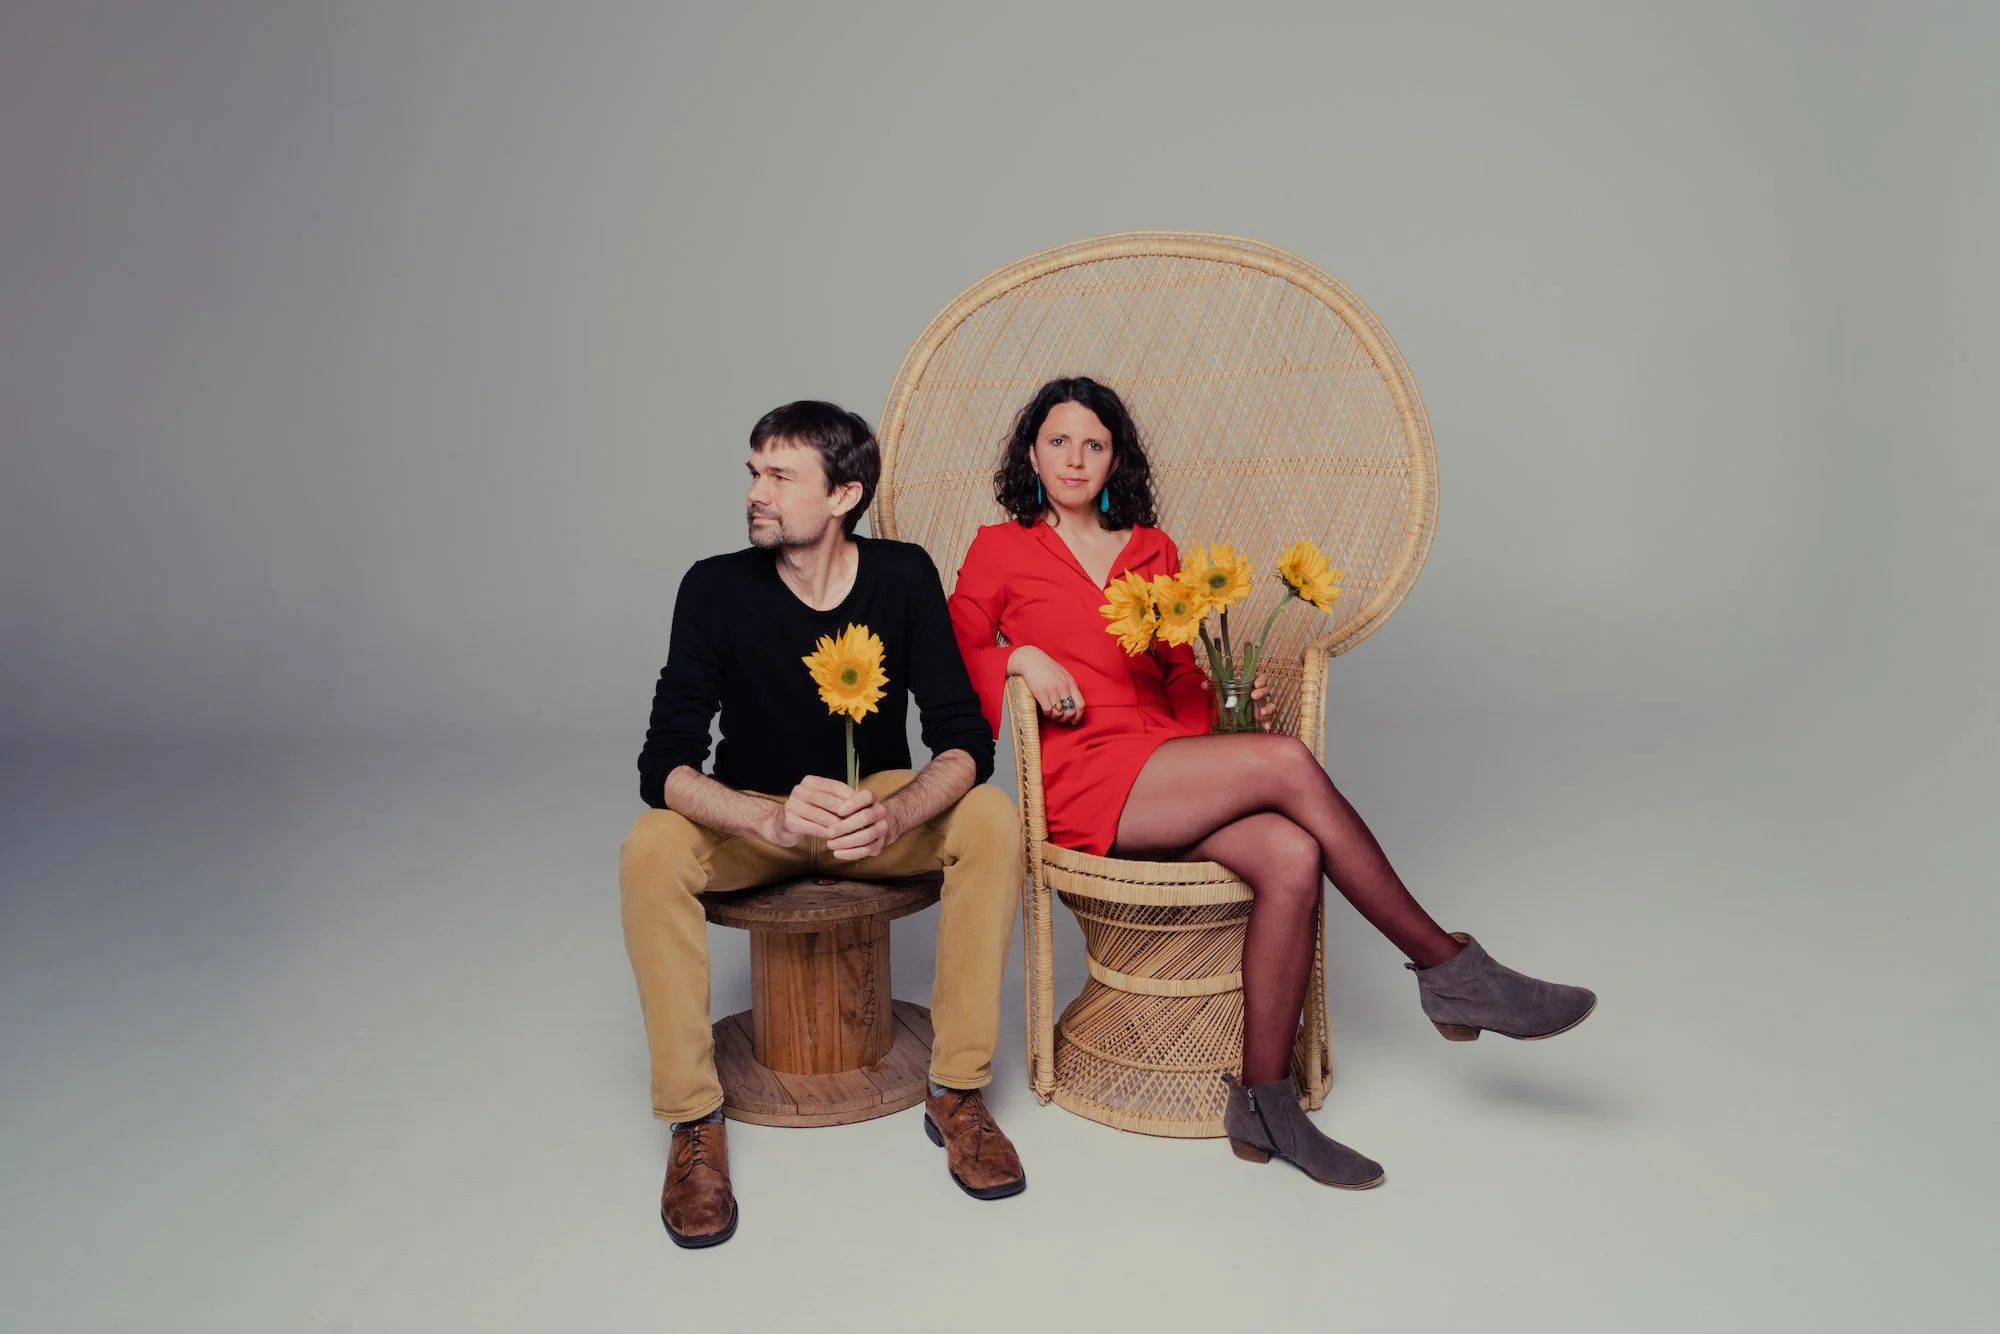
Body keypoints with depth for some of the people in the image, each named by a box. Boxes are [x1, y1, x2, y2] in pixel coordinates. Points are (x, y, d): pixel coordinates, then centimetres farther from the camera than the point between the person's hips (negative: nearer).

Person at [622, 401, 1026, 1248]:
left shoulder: (903, 577, -14)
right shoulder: (717, 588, -17)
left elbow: (965, 740, -18)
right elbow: (663, 765, -23)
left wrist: (896, 813, -40)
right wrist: (774, 816, -43)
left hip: (881, 805, 1)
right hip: (752, 816, 0)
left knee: (991, 820, -27)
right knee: (649, 852, -30)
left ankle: (957, 1092, -15)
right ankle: (694, 1124, -15)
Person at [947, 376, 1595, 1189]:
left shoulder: (1152, 549, 23)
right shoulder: (1001, 549, 12)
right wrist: (1021, 657, -12)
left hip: (1171, 768, 5)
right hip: (1088, 782, -5)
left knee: (1291, 857, -27)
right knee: (1286, 762, -27)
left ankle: (1263, 1104, -19)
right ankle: (1449, 970, -18)